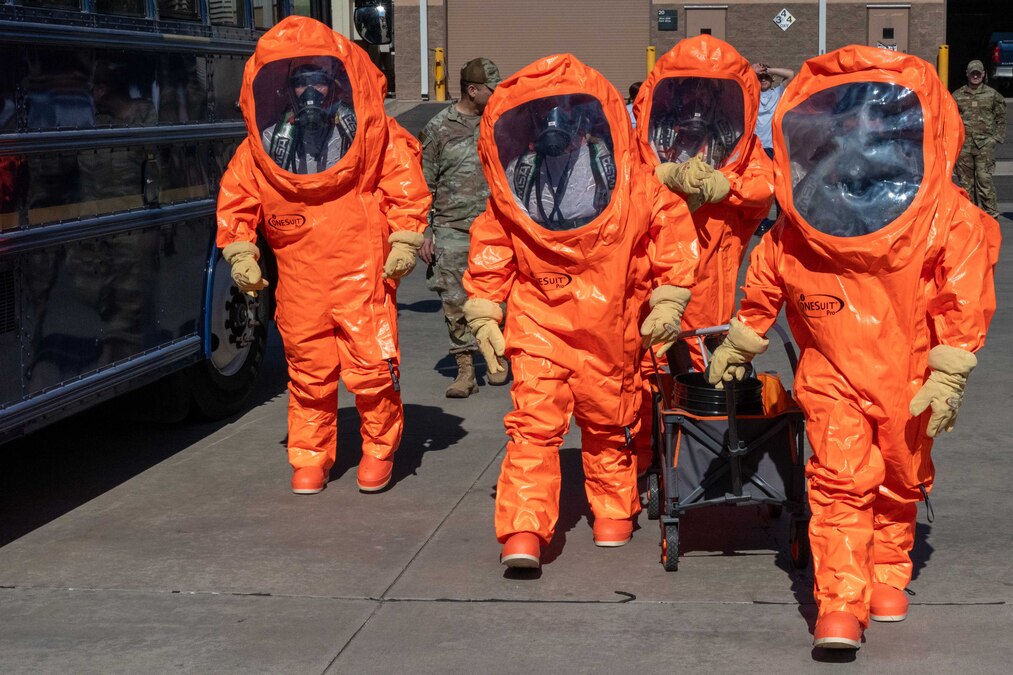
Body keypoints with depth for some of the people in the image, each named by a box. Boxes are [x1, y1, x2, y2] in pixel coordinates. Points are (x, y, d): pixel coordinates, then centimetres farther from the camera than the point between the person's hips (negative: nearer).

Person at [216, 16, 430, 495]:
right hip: (299, 283, 2)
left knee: (371, 367, -4)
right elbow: (235, 199, 11)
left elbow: (405, 186, 3)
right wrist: (241, 253, 5)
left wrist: (405, 241, -1)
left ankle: (379, 449, 19)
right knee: (308, 372, 10)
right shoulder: (264, 146, 3)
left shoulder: (373, 134, -2)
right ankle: (309, 456, 26)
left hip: (363, 275, -2)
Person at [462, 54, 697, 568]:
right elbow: (491, 250, 8)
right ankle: (523, 531, -13)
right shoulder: (514, 183, -2)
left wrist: (668, 302, 1)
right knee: (533, 423, -12)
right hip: (538, 322, 0)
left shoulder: (629, 179, -7)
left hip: (610, 326, 0)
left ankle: (613, 511, 37)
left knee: (609, 422, 16)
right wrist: (484, 315, 8)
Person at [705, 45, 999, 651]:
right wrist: (738, 347, 20)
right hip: (833, 377, 0)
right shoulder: (794, 234, -6)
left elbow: (964, 301, -9)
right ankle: (840, 606, -10)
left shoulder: (950, 220, -12)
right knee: (842, 483, -11)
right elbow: (763, 289, 10)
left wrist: (947, 377, -11)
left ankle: (888, 577, 39)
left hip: (907, 382, 1)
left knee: (900, 484, 17)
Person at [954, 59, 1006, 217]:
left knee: (984, 178, -10)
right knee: (965, 179, 5)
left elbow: (1001, 119, 11)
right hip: (963, 144, 2)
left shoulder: (993, 95, 7)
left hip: (985, 144, -2)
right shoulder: (957, 95, 9)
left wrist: (997, 138, 1)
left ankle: (991, 212, -5)